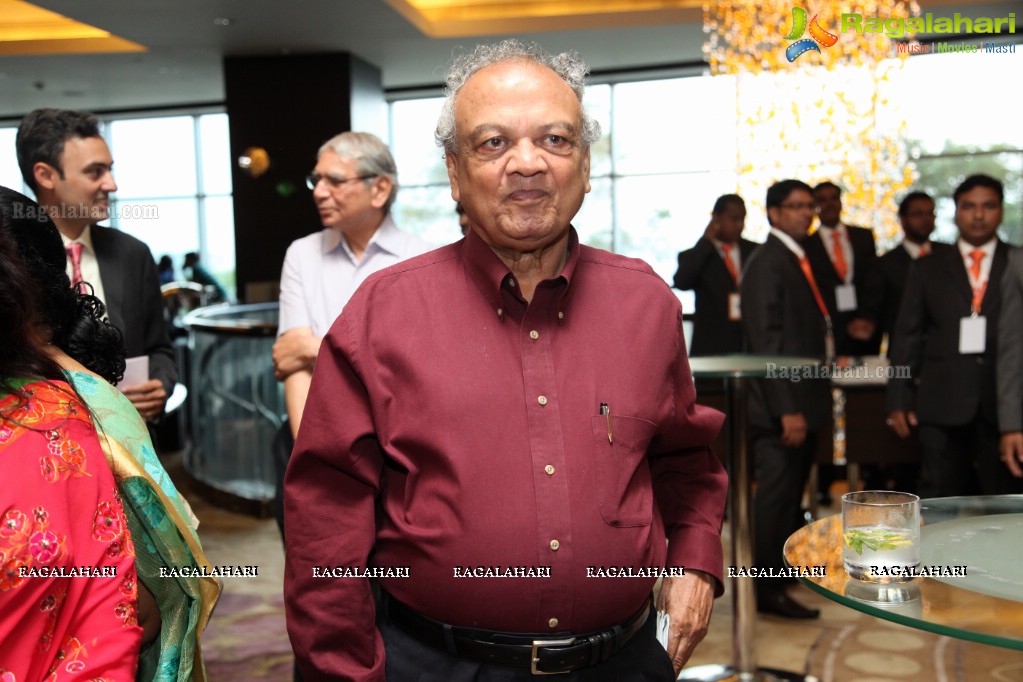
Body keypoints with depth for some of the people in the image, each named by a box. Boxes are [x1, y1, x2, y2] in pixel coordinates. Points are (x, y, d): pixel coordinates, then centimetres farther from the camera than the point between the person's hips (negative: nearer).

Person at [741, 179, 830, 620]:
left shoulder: (799, 260, 17)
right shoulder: (767, 264, -12)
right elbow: (766, 341, -19)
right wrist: (787, 410, -22)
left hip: (803, 402, 9)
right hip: (782, 405, -9)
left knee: (788, 494, 18)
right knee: (775, 495, -4)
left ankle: (784, 567, 31)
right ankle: (767, 590, 4)